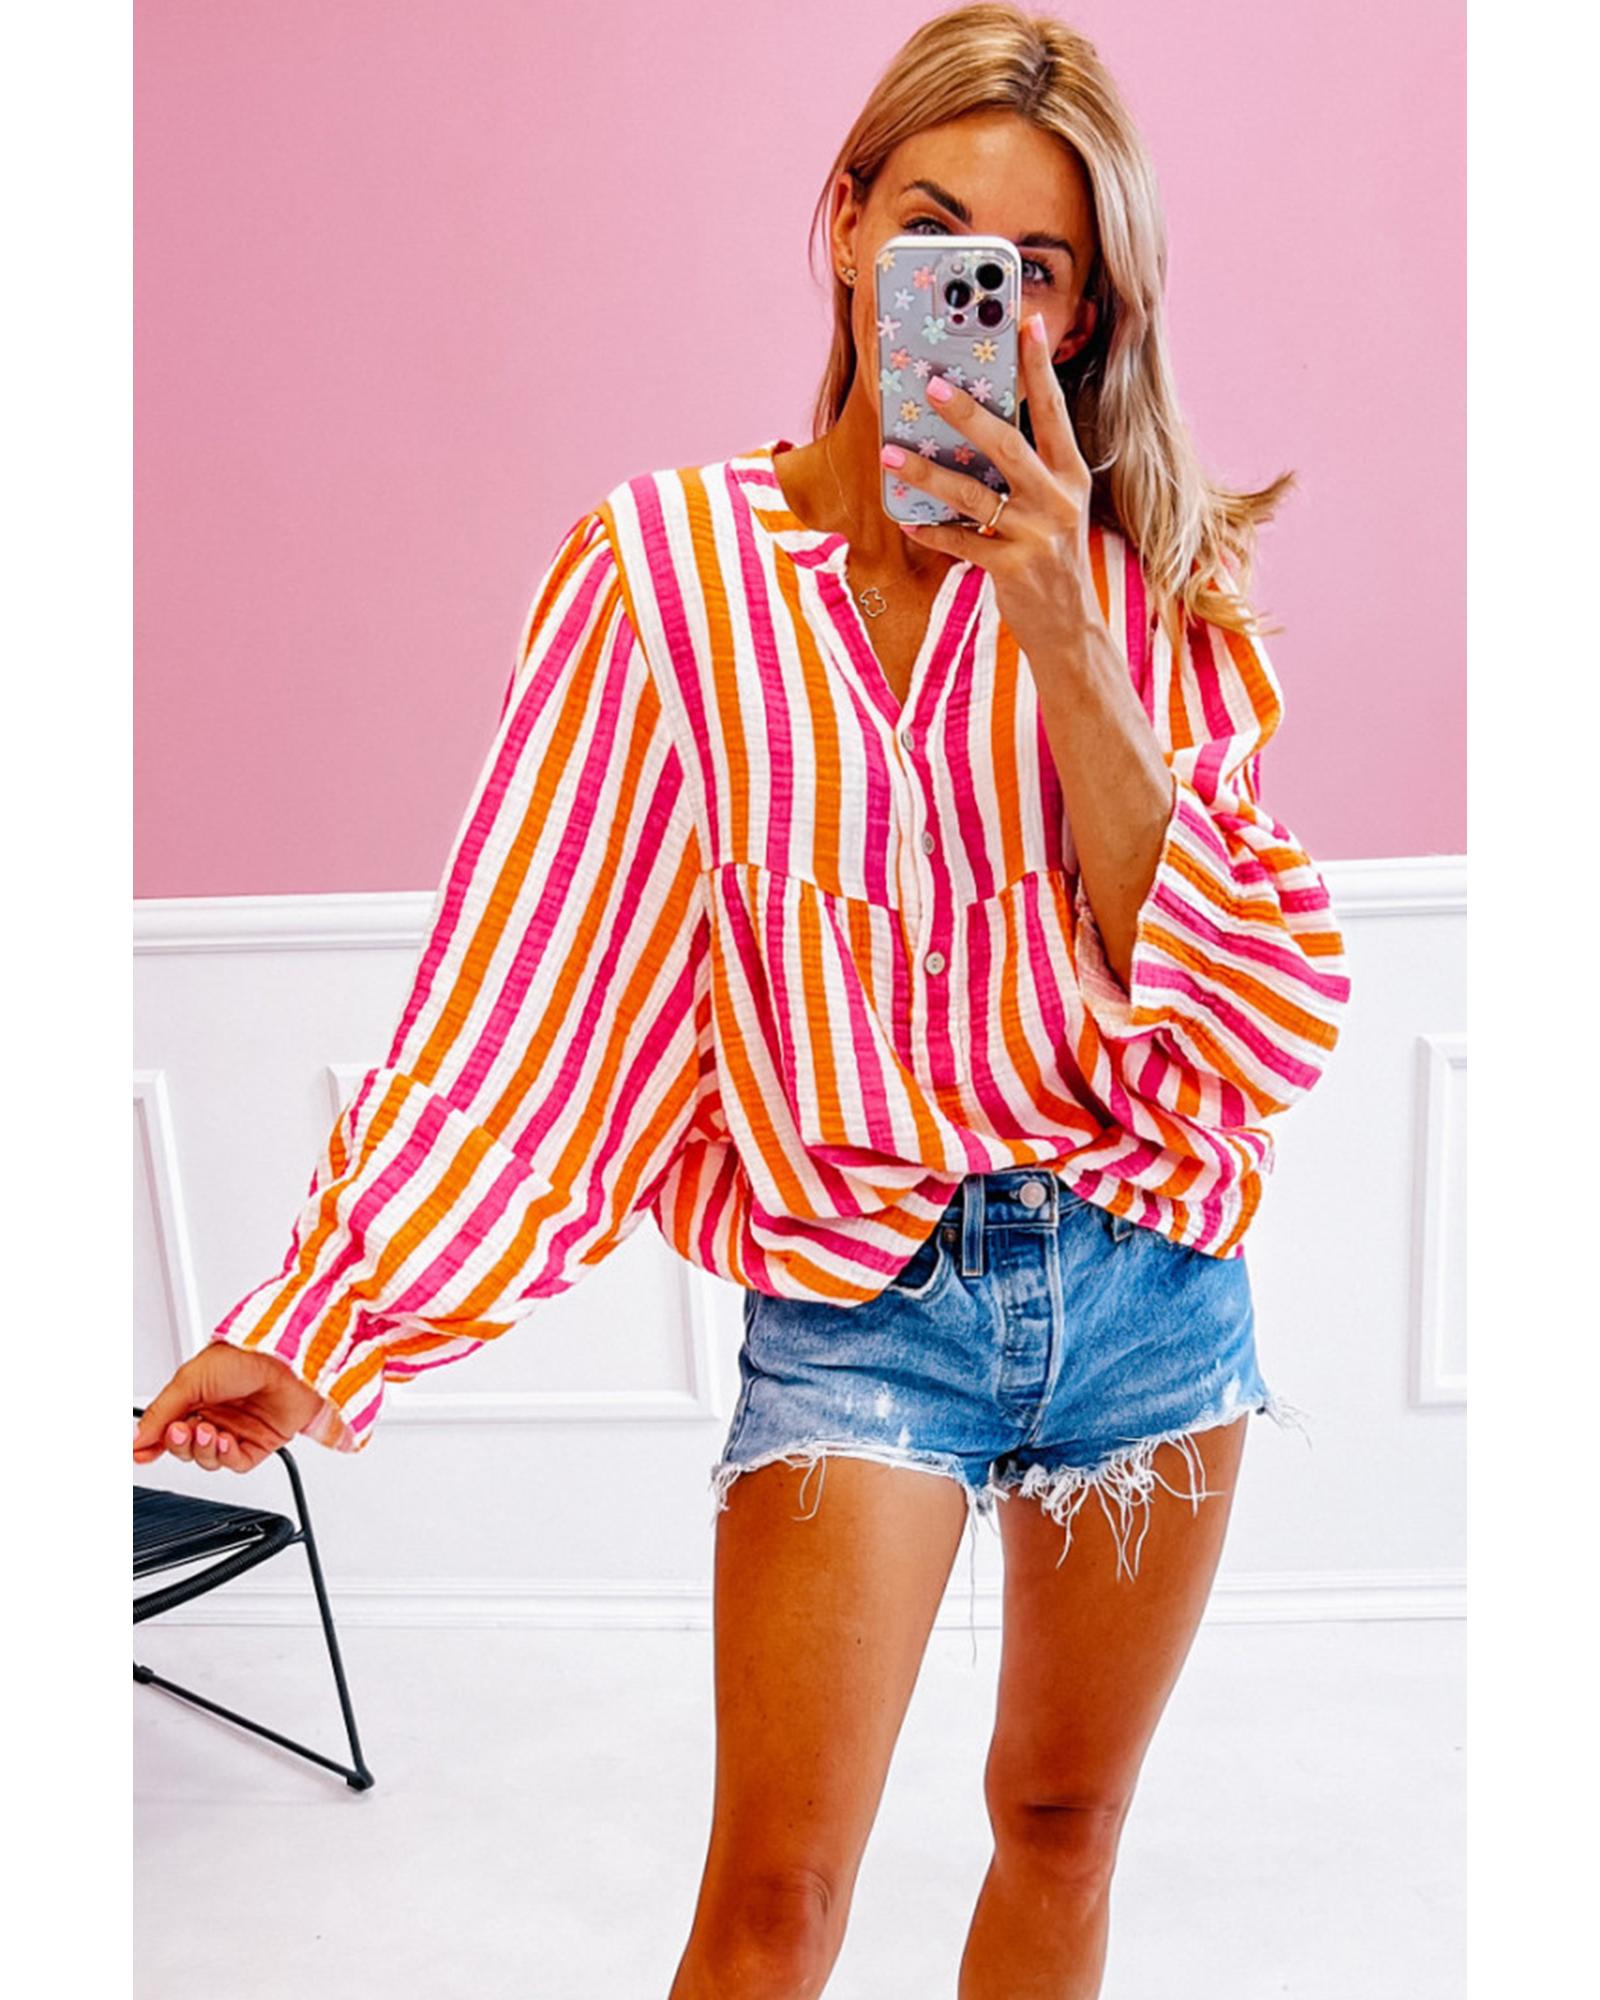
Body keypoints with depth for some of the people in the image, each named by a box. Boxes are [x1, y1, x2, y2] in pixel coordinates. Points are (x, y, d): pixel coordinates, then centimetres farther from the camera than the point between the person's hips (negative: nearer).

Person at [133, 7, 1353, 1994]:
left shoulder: (1133, 581, 0)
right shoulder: (665, 561, -6)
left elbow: (1237, 995, -9)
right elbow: (518, 984, -7)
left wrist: (1057, 635, -19)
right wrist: (309, 1326, -9)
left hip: (1149, 1275, 4)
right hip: (854, 1293, -3)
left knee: (1064, 1826, 20)